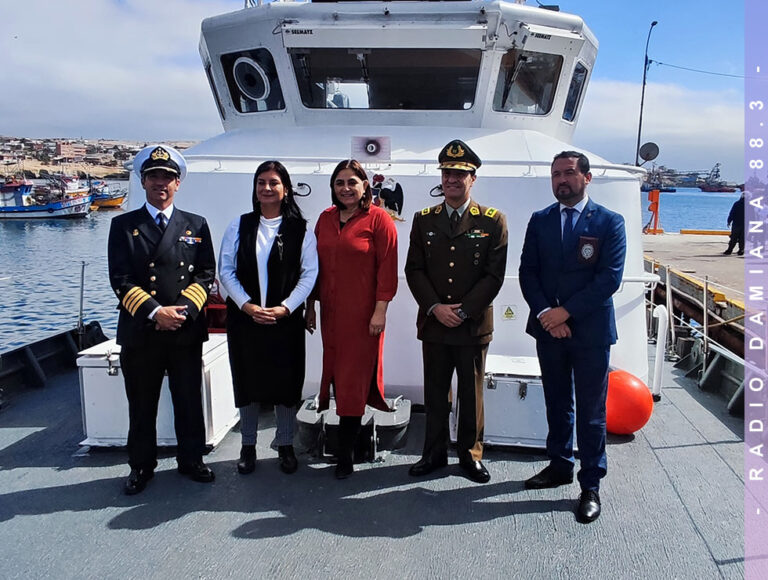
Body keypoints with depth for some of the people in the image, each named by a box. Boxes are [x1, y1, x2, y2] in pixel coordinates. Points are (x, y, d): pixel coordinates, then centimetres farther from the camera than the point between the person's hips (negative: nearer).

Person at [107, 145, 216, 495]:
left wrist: (182, 309, -12)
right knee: (141, 405, 10)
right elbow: (120, 280, -4)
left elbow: (206, 274, 2)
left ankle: (191, 460, 27)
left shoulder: (196, 226, 9)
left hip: (187, 331, 1)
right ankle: (141, 466, 27)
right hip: (139, 331, -1)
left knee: (189, 401, 10)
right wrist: (154, 312, -16)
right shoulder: (123, 226, 4)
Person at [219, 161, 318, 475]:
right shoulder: (240, 225, 5)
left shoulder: (300, 230, 1)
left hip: (286, 319, -1)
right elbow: (226, 270, 1)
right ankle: (248, 446, 26)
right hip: (244, 317, 1)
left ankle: (285, 446, 23)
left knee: (286, 382, 5)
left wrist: (284, 308, -13)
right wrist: (247, 306, -11)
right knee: (247, 381, 9)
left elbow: (309, 275, -3)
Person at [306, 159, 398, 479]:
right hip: (330, 312, 6)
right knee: (336, 372, 11)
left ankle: (345, 455, 9)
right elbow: (315, 265, 14)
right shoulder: (325, 219, 10)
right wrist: (310, 305, 12)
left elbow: (387, 267, -9)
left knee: (353, 379, 0)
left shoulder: (378, 219, -6)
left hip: (362, 314, -5)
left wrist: (380, 310, -15)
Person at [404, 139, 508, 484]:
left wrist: (463, 312, -12)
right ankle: (434, 453, 26)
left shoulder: (493, 221, -1)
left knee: (471, 395, 10)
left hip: (474, 325, -2)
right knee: (435, 394, 11)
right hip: (433, 324, 2)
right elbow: (414, 270, 3)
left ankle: (470, 455, 26)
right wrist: (436, 307, -10)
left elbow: (494, 275, -5)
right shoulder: (423, 220, 7)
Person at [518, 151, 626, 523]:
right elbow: (527, 272, 2)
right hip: (548, 328, 3)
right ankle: (560, 465, 33)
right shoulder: (540, 221, 6)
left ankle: (591, 485, 16)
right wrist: (545, 315, -11)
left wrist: (566, 311, -16)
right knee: (557, 404, 16)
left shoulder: (609, 223, -3)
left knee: (591, 412, 4)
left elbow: (610, 278, -11)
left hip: (590, 330, -3)